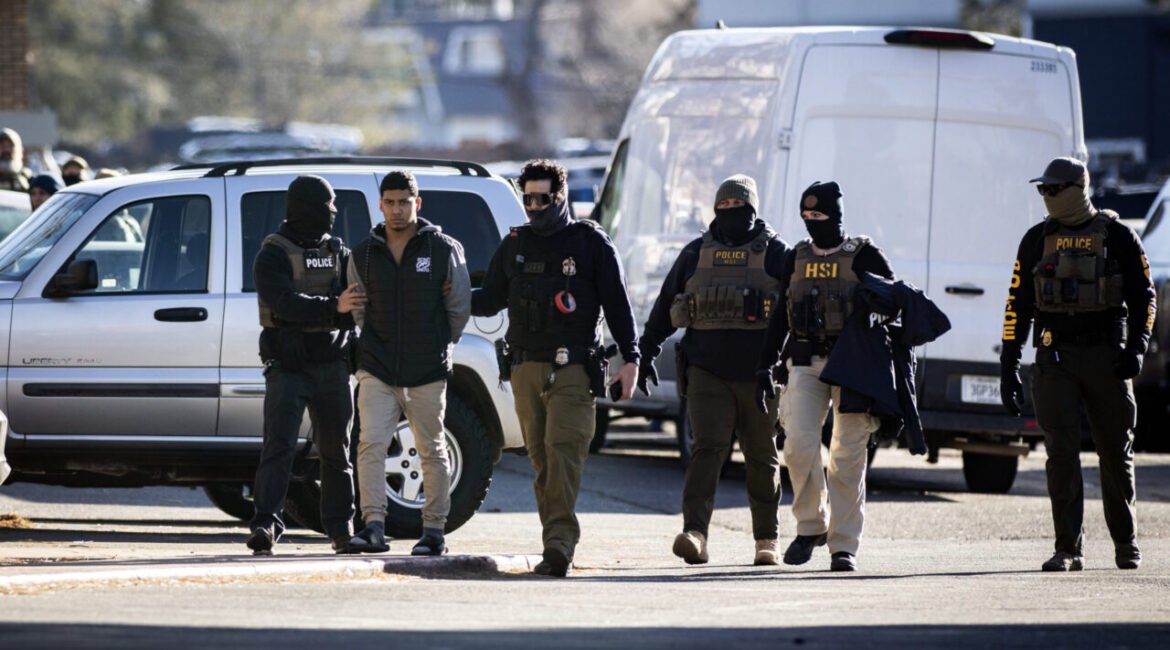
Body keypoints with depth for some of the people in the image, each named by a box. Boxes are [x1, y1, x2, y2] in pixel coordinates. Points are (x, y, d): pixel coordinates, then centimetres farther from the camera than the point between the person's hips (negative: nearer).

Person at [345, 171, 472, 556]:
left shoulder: (444, 250, 0)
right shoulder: (363, 255, 7)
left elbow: (460, 308, 7)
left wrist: (436, 348, 10)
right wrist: (378, 349, 11)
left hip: (428, 374, -2)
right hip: (377, 372, 2)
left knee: (432, 452, 5)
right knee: (371, 444, -12)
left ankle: (434, 531, 12)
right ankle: (374, 527, -15)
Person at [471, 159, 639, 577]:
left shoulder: (592, 243, 4)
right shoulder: (514, 245, 16)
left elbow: (617, 304, 4)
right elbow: (491, 299, 22)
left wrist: (630, 359, -2)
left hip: (572, 369, -4)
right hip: (525, 367, 4)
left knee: (563, 449, -17)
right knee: (541, 458, 3)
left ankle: (560, 542, -26)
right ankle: (559, 547, 7)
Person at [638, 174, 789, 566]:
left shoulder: (775, 253, 5)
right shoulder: (696, 254, 11)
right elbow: (665, 307, 18)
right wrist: (646, 353, 15)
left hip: (758, 374, 0)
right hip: (707, 369, 0)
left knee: (762, 458, 8)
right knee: (708, 448, -14)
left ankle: (766, 540, 20)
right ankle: (694, 534, -25)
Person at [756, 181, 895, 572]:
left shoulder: (864, 256, 2)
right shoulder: (797, 258, 14)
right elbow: (780, 315, 19)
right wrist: (767, 364, 13)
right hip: (805, 365, 3)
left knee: (847, 457, -5)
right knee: (799, 445, -11)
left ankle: (843, 546, 0)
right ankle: (811, 527, 10)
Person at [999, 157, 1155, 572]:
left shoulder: (1117, 237, 1)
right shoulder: (1037, 240, 8)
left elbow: (1142, 297, 4)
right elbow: (1018, 304, 9)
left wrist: (1135, 349, -10)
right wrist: (1009, 366, 4)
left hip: (1106, 357, -1)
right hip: (1055, 357, 1)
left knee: (1116, 453, 6)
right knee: (1061, 452, -10)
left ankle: (1125, 542, 24)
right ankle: (1068, 550, -9)